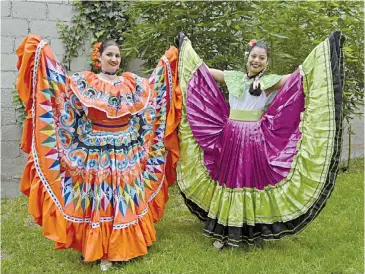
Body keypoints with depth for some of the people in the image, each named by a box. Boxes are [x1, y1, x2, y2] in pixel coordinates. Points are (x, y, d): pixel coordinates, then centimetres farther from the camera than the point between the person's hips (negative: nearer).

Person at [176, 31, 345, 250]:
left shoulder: (270, 82, 1)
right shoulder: (233, 77, 10)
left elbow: (300, 75, -8)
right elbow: (203, 69, 18)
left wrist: (324, 48, -11)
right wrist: (188, 47, 27)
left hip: (255, 140, -3)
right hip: (230, 138, 3)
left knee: (253, 181, 2)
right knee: (227, 182, 7)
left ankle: (252, 231, 14)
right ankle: (224, 232, 17)